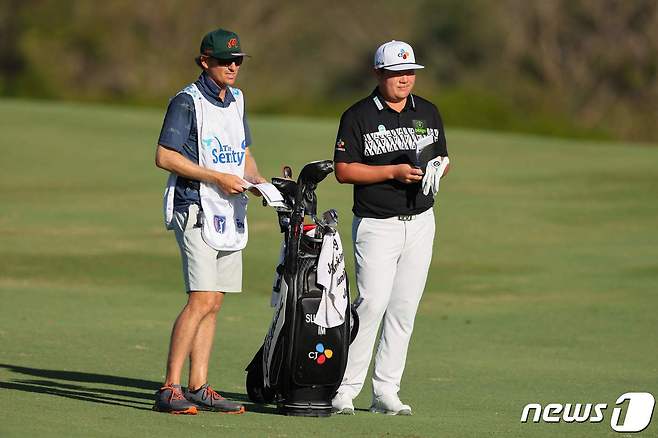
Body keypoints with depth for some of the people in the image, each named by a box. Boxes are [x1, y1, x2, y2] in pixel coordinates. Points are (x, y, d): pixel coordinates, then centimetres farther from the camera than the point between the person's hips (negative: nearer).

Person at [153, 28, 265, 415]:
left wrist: (258, 180, 4)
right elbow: (165, 157, -15)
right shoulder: (187, 102, -9)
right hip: (196, 210, -8)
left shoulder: (236, 100, 15)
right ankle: (169, 389, -16)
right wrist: (217, 177, -18)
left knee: (214, 302, 7)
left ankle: (198, 388, 11)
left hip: (231, 212, 8)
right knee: (202, 300, -17)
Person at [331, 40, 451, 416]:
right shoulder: (358, 116, -4)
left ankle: (386, 392, 6)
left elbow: (443, 157, 20)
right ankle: (345, 388, -8)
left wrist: (437, 168, -4)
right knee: (372, 303, -15)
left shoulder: (428, 113, 12)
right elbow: (344, 170, -8)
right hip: (377, 225, -5)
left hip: (420, 223, 5)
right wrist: (393, 172, -17)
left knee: (404, 310, 3)